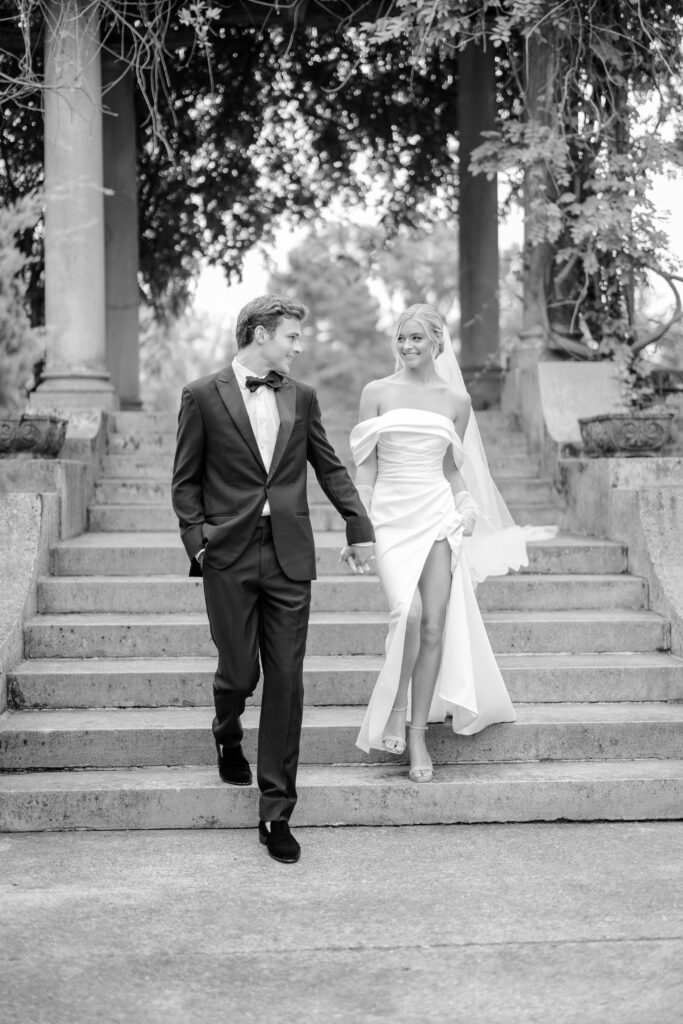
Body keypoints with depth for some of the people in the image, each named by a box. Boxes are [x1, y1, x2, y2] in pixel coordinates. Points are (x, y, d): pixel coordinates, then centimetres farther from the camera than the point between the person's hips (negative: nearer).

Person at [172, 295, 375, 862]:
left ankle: (276, 812, 6)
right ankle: (228, 737, 39)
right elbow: (186, 479, 4)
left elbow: (330, 468, 15)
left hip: (290, 556, 3)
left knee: (286, 681, 0)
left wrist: (359, 527, 8)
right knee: (239, 672, 1)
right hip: (229, 556, -2)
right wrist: (197, 540, -7)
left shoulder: (301, 397, 11)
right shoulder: (203, 396, 1)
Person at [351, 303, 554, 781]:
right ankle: (395, 710, 4)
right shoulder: (377, 392, 5)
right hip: (392, 514, -2)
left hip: (438, 514, 2)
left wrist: (467, 506, 1)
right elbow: (365, 464, 5)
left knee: (435, 624, -4)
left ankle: (418, 734, 8)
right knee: (408, 613, -20)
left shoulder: (456, 400, 10)